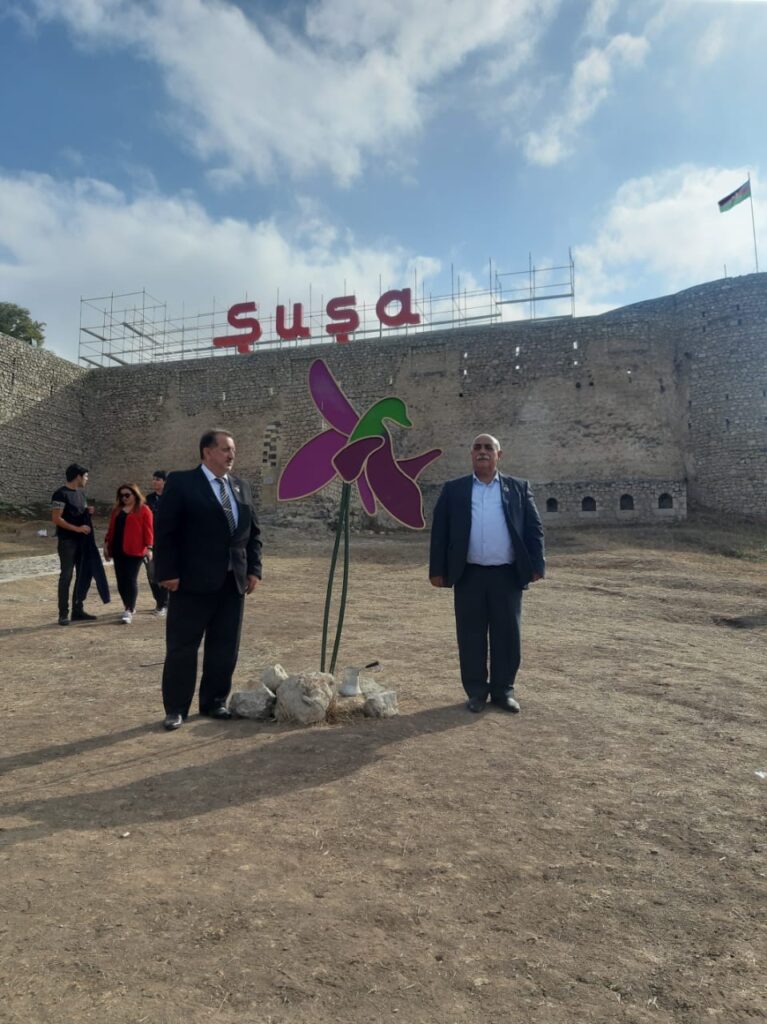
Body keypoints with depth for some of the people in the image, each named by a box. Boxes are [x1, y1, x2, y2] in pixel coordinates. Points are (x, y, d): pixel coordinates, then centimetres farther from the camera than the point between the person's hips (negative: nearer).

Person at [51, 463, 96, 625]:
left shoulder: (81, 492, 14)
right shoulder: (61, 494, -11)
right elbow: (56, 518, -16)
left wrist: (88, 511, 2)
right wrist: (77, 528, -22)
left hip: (82, 540, 8)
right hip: (67, 541, -8)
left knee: (83, 575, 9)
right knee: (66, 576, -5)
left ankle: (78, 610, 18)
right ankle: (63, 614, 1)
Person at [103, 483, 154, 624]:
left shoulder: (143, 510, -3)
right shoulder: (117, 509, 16)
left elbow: (148, 530, -8)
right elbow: (111, 528, 19)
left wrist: (149, 547, -14)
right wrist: (107, 543, 13)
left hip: (134, 551, -6)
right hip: (118, 550, 6)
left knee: (131, 580, -6)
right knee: (121, 580, 8)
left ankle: (129, 611, -2)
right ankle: (129, 607, 23)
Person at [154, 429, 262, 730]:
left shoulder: (242, 487, 12)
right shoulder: (181, 483, -5)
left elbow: (253, 532, 15)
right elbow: (165, 532, -8)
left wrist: (253, 569, 6)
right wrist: (168, 573, -13)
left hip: (233, 582, 5)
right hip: (193, 581, -5)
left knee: (225, 648, 11)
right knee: (182, 647, 5)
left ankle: (214, 701, 26)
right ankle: (175, 708, 18)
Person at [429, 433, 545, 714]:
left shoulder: (519, 488, 8)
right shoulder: (453, 490, 6)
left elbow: (534, 529, 5)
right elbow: (439, 531, 3)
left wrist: (536, 565, -3)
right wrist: (437, 570, -2)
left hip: (507, 575, 0)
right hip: (469, 575, 0)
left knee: (507, 636, 8)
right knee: (471, 637, 6)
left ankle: (504, 690, 23)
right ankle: (476, 691, 20)